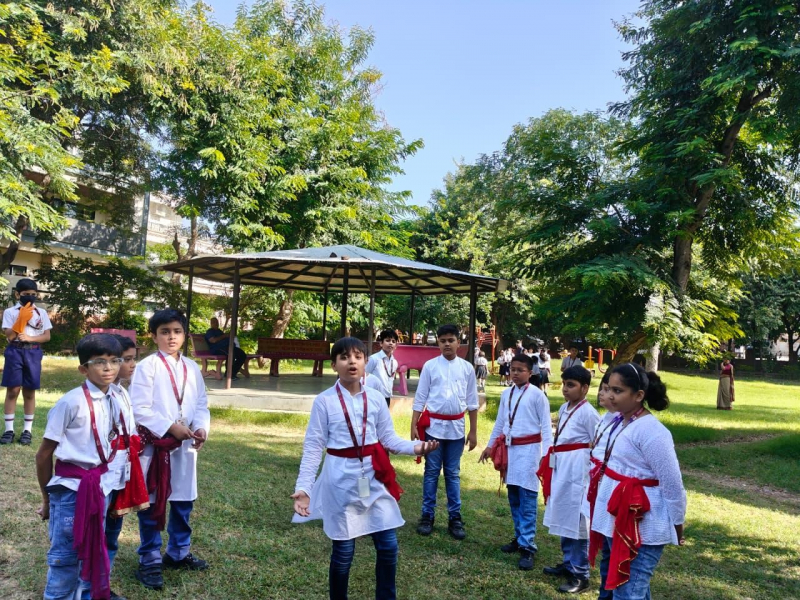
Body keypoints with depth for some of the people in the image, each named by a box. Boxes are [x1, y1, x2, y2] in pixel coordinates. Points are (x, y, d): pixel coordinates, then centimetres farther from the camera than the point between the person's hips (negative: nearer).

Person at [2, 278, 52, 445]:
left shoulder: (41, 312, 6)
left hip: (33, 353, 1)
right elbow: (10, 336, -8)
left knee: (29, 392, 6)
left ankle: (27, 429, 12)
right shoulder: (10, 312, 0)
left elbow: (47, 336, 3)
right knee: (13, 390, 0)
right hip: (15, 352, -1)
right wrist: (22, 319, -16)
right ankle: (9, 429, 8)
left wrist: (29, 338, -12)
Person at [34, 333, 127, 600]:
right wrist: (48, 497, 3)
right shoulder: (71, 402, -18)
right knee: (65, 552, 6)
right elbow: (44, 454, -8)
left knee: (93, 548, 18)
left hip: (102, 485, 6)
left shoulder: (117, 400, -1)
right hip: (71, 486, -5)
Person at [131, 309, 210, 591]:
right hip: (154, 444, -5)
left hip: (185, 445, 5)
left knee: (183, 501, 16)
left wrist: (201, 428, -10)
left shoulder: (192, 368, 7)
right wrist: (170, 427, -19)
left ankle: (178, 552, 34)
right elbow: (140, 409, -14)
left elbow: (201, 403, 8)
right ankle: (150, 560, 20)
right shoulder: (146, 366, -9)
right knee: (151, 504, 6)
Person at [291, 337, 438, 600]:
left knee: (388, 545, 8)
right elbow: (313, 447, -8)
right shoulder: (324, 401, -8)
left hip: (374, 478, 3)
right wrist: (303, 487, -14)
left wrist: (414, 447, -13)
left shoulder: (376, 398, 0)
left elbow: (388, 438, 4)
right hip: (341, 479, -3)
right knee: (343, 551, 8)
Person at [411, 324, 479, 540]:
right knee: (431, 472, 7)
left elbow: (472, 401, 7)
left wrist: (473, 431, 7)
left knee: (453, 473, 10)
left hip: (456, 426, 1)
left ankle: (455, 518, 19)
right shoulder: (430, 366, -3)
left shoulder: (467, 368, 1)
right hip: (433, 425, -1)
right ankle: (427, 516, 17)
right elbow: (420, 398, 0)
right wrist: (414, 426, -4)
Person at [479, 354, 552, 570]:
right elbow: (500, 422, 18)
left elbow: (546, 426, -7)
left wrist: (546, 454, -13)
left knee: (527, 500, -6)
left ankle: (527, 547, -1)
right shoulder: (506, 394, 10)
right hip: (509, 448, 6)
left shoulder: (537, 395, -8)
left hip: (529, 449, -6)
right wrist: (490, 446, 20)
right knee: (514, 499, 13)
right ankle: (520, 538, 27)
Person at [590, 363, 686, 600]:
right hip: (616, 521, 9)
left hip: (641, 528, -9)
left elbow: (673, 486, -16)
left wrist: (677, 527, -7)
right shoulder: (619, 421, 5)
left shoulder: (651, 431, -21)